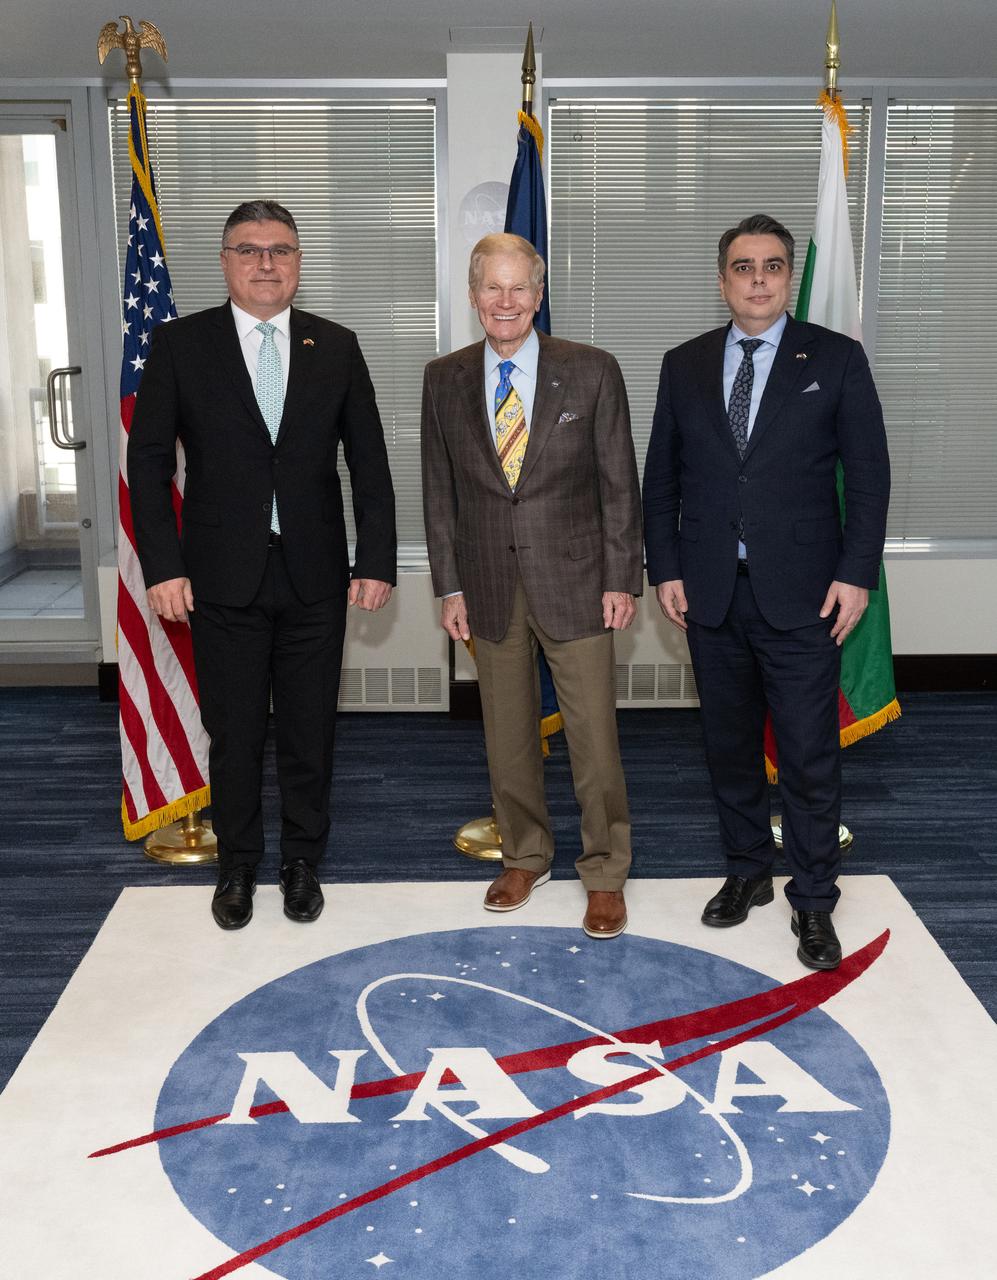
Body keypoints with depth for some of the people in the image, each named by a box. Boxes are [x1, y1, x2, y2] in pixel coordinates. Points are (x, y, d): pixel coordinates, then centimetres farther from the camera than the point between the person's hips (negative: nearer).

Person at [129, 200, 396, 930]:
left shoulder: (336, 347, 5)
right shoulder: (180, 346, 1)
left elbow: (370, 463, 5)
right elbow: (149, 462, -1)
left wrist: (376, 562, -1)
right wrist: (163, 567, -8)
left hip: (315, 576, 1)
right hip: (224, 577, -1)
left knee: (310, 732, 10)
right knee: (234, 734, 9)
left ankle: (303, 862, 28)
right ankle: (238, 866, 29)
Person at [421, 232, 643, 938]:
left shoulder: (592, 371, -4)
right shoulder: (444, 380, 3)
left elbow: (620, 483, -3)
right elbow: (440, 489, 7)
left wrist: (621, 580, -6)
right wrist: (450, 584, 3)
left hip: (574, 582, -2)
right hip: (489, 587, 3)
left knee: (594, 738, 1)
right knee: (508, 735, 13)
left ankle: (606, 874, 19)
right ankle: (525, 857, 32)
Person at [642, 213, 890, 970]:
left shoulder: (837, 359, 1)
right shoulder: (684, 366, 8)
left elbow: (869, 474, -1)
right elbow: (662, 478, 9)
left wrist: (857, 574, -9)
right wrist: (666, 570, 2)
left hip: (801, 594, -3)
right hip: (710, 593, 3)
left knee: (810, 753, 0)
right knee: (730, 744, 13)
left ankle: (814, 901, 15)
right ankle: (748, 872, 30)